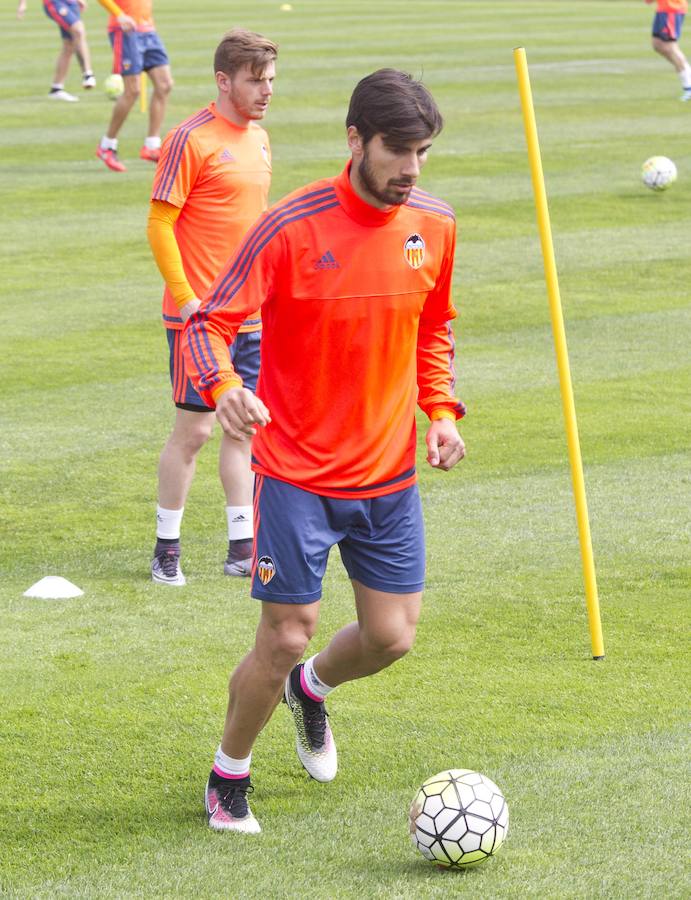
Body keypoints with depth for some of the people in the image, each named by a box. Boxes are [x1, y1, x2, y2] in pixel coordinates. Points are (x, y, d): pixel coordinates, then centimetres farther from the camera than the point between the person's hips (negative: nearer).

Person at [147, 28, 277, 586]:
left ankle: (243, 548, 16)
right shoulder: (193, 139, -12)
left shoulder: (259, 138, 12)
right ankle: (167, 549, 8)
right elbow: (159, 223, -14)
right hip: (201, 314, -7)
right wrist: (186, 299, -18)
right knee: (194, 429, -3)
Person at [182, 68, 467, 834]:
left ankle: (312, 689, 41)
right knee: (286, 638, -5)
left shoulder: (433, 225, 0)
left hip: (389, 475, 5)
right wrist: (223, 387, -39)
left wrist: (441, 408, 1)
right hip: (296, 473, -5)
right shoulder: (293, 227, -17)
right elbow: (208, 324, -18)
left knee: (391, 638, 5)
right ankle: (228, 779, 20)